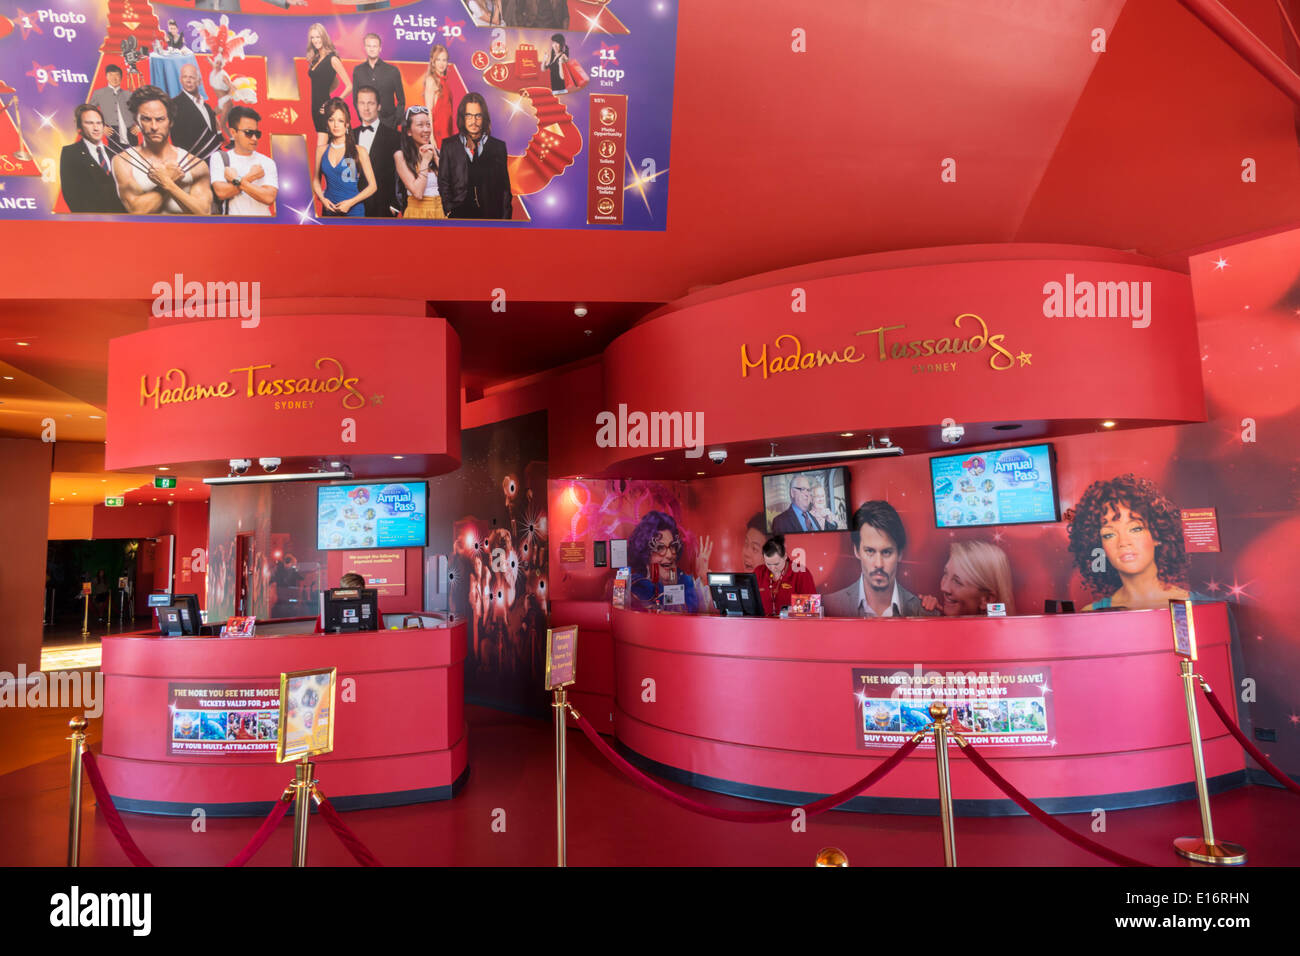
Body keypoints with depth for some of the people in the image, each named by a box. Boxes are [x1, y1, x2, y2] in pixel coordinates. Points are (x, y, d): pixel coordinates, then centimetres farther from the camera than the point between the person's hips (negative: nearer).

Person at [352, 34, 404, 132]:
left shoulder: (392, 70, 2)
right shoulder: (358, 70, 8)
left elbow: (401, 101, 5)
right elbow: (355, 99, 12)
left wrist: (396, 121, -5)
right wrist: (362, 119, 0)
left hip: (388, 123, -1)